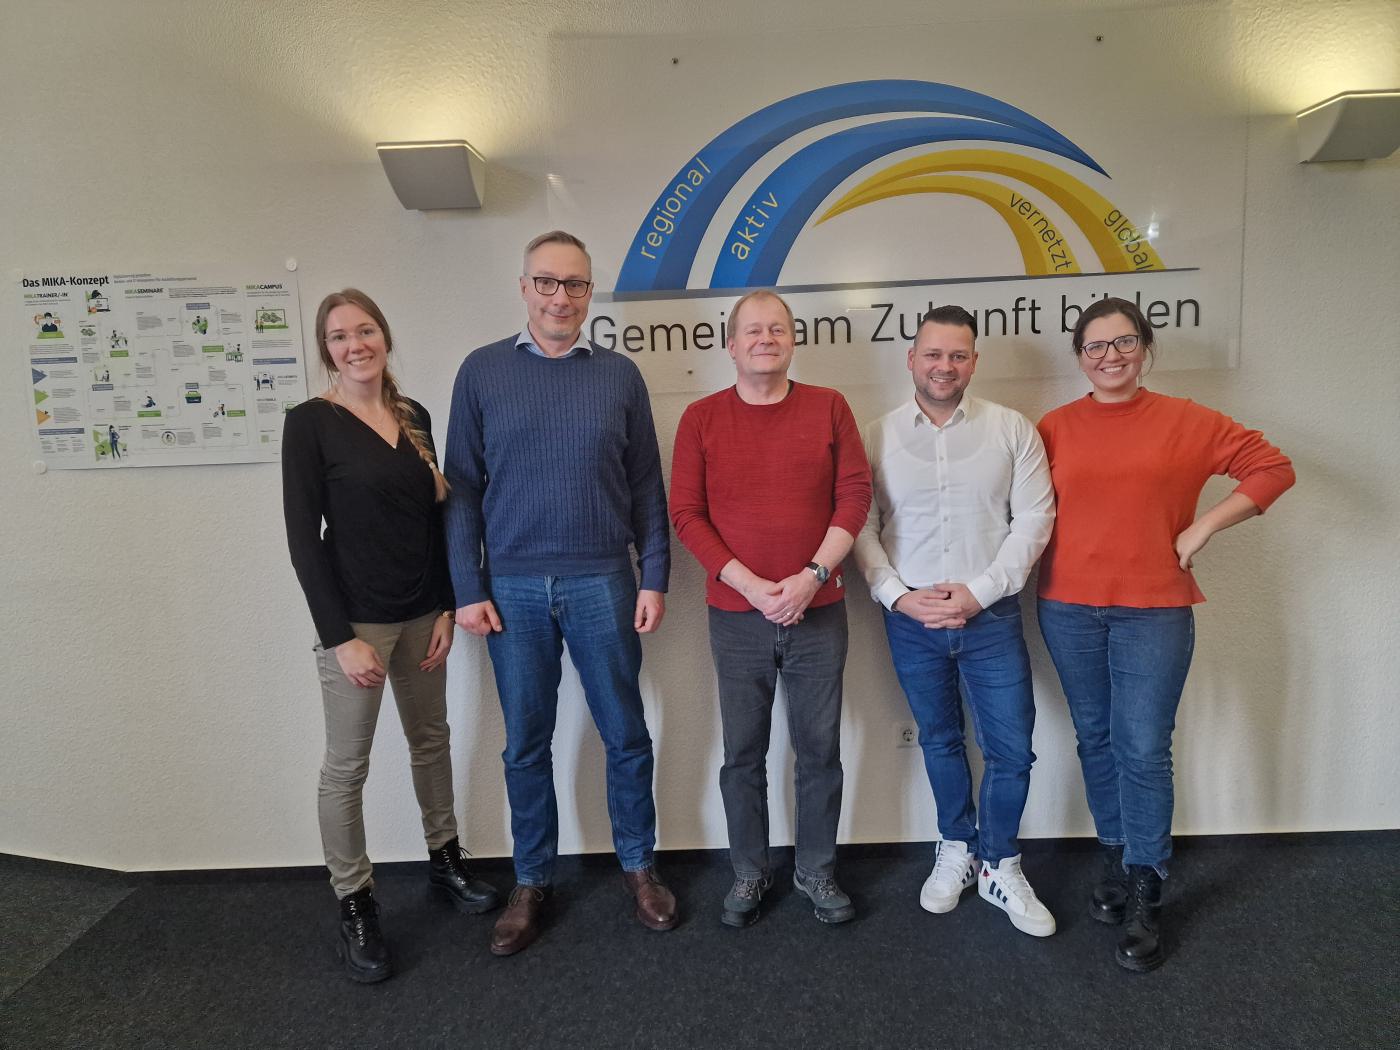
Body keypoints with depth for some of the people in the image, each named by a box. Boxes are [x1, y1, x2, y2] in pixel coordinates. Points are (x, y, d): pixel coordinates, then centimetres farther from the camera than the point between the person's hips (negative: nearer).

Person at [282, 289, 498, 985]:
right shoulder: (310, 424, -8)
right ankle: (354, 905, 21)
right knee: (346, 765, 4)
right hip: (355, 618, -5)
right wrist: (340, 636, -15)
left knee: (431, 740, 16)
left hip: (422, 613, 5)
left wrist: (446, 609, 3)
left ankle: (444, 860, 35)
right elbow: (303, 538, -11)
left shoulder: (415, 418, 6)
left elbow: (436, 518, 8)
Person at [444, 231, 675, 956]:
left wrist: (654, 579, 0)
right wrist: (467, 589, -2)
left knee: (626, 736, 11)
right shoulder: (482, 371, 2)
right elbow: (462, 488, 2)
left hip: (603, 583, 0)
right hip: (513, 587, 0)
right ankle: (531, 882, 29)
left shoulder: (619, 374, 3)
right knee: (526, 745, 11)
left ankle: (639, 866, 31)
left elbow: (646, 486, 5)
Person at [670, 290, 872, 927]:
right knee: (743, 754, 10)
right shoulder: (702, 418, 1)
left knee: (820, 750, 10)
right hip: (736, 617, 0)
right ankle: (749, 875, 29)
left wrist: (812, 576, -11)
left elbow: (855, 495, 0)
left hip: (818, 612, 1)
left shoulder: (828, 408, 3)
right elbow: (686, 514, -3)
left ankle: (816, 872, 30)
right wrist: (749, 584, -12)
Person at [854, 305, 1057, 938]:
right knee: (939, 741, 16)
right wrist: (898, 595, -12)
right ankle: (957, 849, 37)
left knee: (1011, 749, 4)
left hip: (990, 616, 0)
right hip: (910, 619, 1)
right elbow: (862, 528, 0)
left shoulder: (1012, 430, 0)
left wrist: (979, 591, -12)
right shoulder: (877, 436, 1)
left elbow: (1034, 519, -4)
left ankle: (999, 868, 26)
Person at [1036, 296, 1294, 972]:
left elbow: (1272, 467, 4)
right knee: (1096, 740, 13)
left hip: (1154, 611, -2)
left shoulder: (1185, 421, 0)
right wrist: (1054, 553, -5)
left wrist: (1202, 527, -4)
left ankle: (1143, 899, 13)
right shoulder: (1054, 428, 2)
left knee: (1143, 750, -2)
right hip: (1070, 610, 2)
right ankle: (1116, 860, 32)